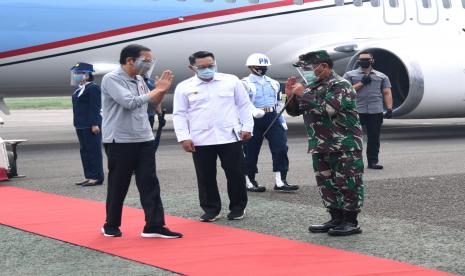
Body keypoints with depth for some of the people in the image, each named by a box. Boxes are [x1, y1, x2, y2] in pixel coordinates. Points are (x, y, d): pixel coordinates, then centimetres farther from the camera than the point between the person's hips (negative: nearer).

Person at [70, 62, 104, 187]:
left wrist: (95, 124, -21)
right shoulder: (79, 89, 15)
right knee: (84, 151, 10)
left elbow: (95, 108, -17)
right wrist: (77, 123, 20)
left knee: (93, 150, -5)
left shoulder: (93, 88, -13)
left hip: (90, 125, -10)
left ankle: (97, 177, -1)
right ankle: (89, 176, 16)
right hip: (81, 125, 10)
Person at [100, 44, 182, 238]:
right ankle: (111, 225, 20)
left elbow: (152, 103, 23)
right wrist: (156, 90, -12)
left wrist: (162, 90, 4)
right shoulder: (111, 79, -12)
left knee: (149, 183, 1)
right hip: (120, 141, -7)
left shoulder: (139, 80, 12)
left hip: (145, 140, 7)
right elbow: (129, 102, -24)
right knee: (118, 185, 4)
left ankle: (154, 226, 2)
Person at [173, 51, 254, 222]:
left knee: (235, 174, 3)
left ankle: (238, 207, 17)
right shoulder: (184, 87, 3)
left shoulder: (231, 81, 5)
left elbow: (244, 105, 9)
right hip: (201, 141, 0)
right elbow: (179, 114, 3)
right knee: (206, 177, 4)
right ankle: (211, 209, 16)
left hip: (230, 137, 0)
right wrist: (183, 137, -6)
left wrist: (247, 127, 1)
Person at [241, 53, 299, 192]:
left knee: (281, 148, -5)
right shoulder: (245, 84, -4)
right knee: (251, 151, 2)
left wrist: (283, 122, 18)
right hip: (254, 119, -5)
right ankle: (250, 182, 14)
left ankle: (280, 182, -2)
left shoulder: (274, 83, 16)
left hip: (272, 118, 5)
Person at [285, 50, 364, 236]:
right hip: (320, 147, 9)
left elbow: (328, 108, -29)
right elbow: (295, 111, 19)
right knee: (326, 184, 12)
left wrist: (303, 94, -20)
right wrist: (291, 95, -1)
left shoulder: (340, 85, -12)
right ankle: (336, 219, 21)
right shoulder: (312, 86, 13)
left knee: (347, 184, -6)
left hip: (345, 146, -9)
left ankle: (351, 222, 0)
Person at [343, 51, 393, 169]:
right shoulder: (350, 75, 8)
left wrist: (389, 108, -1)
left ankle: (373, 161, 12)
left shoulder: (382, 76, 15)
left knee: (374, 138, 4)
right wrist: (361, 83, -7)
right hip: (356, 111, -2)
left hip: (376, 111, 2)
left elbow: (387, 93, 11)